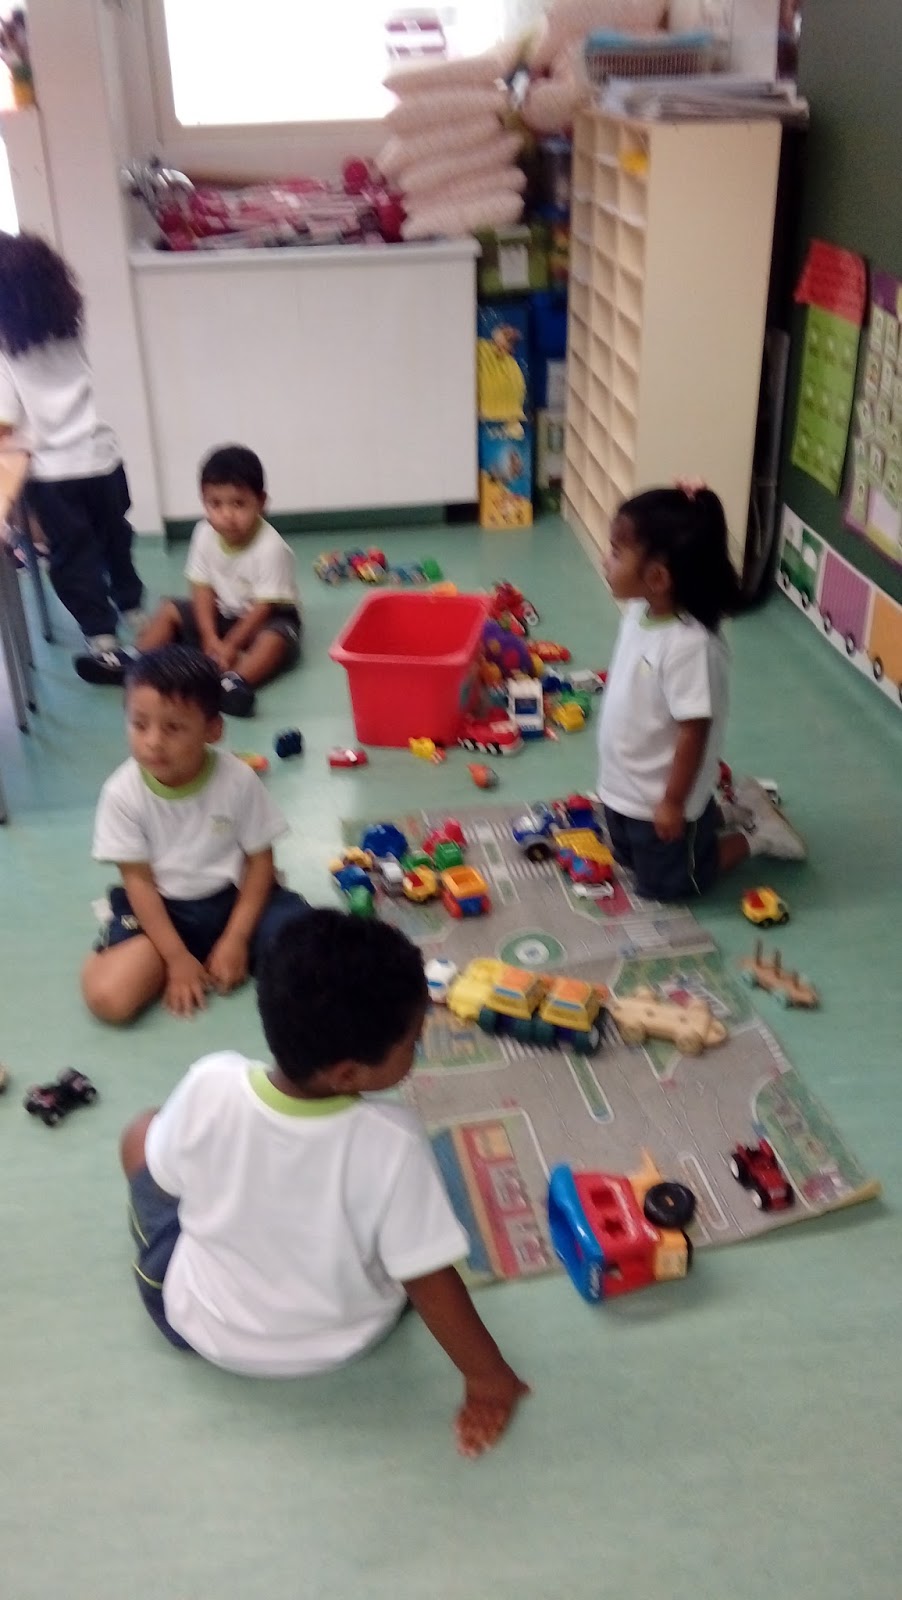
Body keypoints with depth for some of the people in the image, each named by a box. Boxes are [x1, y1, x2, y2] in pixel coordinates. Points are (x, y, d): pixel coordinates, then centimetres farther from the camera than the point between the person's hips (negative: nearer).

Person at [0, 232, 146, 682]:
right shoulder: (68, 329, 1)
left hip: (53, 468, -5)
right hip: (100, 454, 5)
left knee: (71, 555, 7)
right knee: (114, 538, 23)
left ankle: (104, 642, 7)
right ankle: (133, 610, 39)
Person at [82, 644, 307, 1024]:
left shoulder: (238, 779, -15)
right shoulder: (123, 793, -16)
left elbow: (260, 862, -8)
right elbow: (138, 881, -11)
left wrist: (235, 939, -16)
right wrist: (177, 956, -16)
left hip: (233, 896, 0)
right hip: (161, 908, 0)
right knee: (107, 996, -23)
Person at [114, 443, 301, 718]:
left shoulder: (270, 547, -27)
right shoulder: (205, 534, -11)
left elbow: (264, 606, -24)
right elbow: (203, 589, -7)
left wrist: (229, 647, -25)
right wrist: (211, 639, -18)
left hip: (267, 619, -6)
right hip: (223, 615, 6)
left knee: (274, 640, -37)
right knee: (169, 610, 0)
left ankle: (235, 682, -60)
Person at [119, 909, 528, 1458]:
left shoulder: (210, 1085, -29)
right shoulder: (392, 1141, -34)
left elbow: (170, 1181, -9)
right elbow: (431, 1284, -23)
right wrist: (489, 1377, -6)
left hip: (202, 1324, 0)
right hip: (343, 1341, 0)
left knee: (142, 1132, 19)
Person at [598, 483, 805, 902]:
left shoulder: (689, 644, -31)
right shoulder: (640, 610, -11)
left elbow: (693, 731, -26)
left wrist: (673, 803, -21)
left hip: (658, 799, -8)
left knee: (664, 885, 12)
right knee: (628, 860, 27)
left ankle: (754, 834, 23)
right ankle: (713, 815, 35)